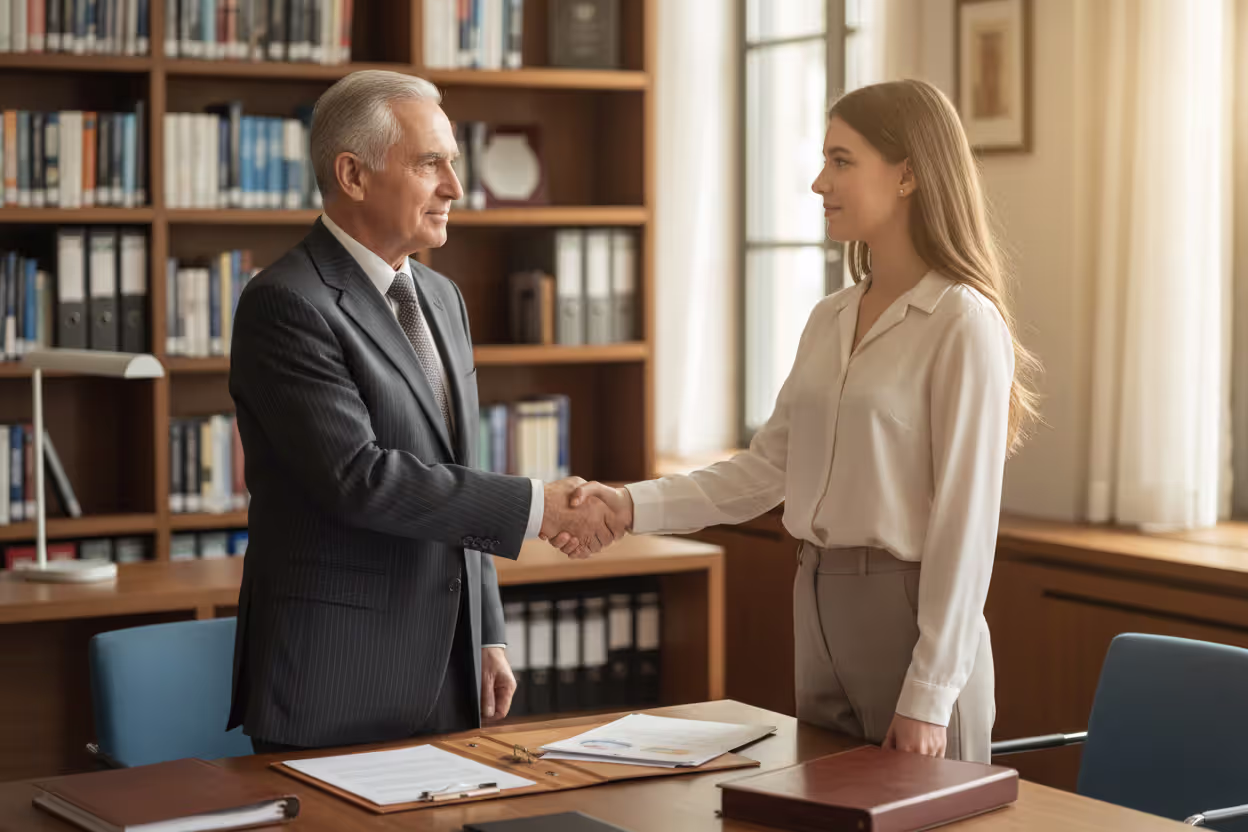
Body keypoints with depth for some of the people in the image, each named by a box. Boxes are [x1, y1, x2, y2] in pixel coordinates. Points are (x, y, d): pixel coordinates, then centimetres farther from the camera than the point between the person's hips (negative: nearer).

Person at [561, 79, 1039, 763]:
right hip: (819, 610, 7)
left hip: (911, 610, -7)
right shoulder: (829, 320, 11)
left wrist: (929, 695, -16)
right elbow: (766, 468, 9)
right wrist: (633, 506, -4)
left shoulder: (963, 323, -13)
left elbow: (966, 521, -15)